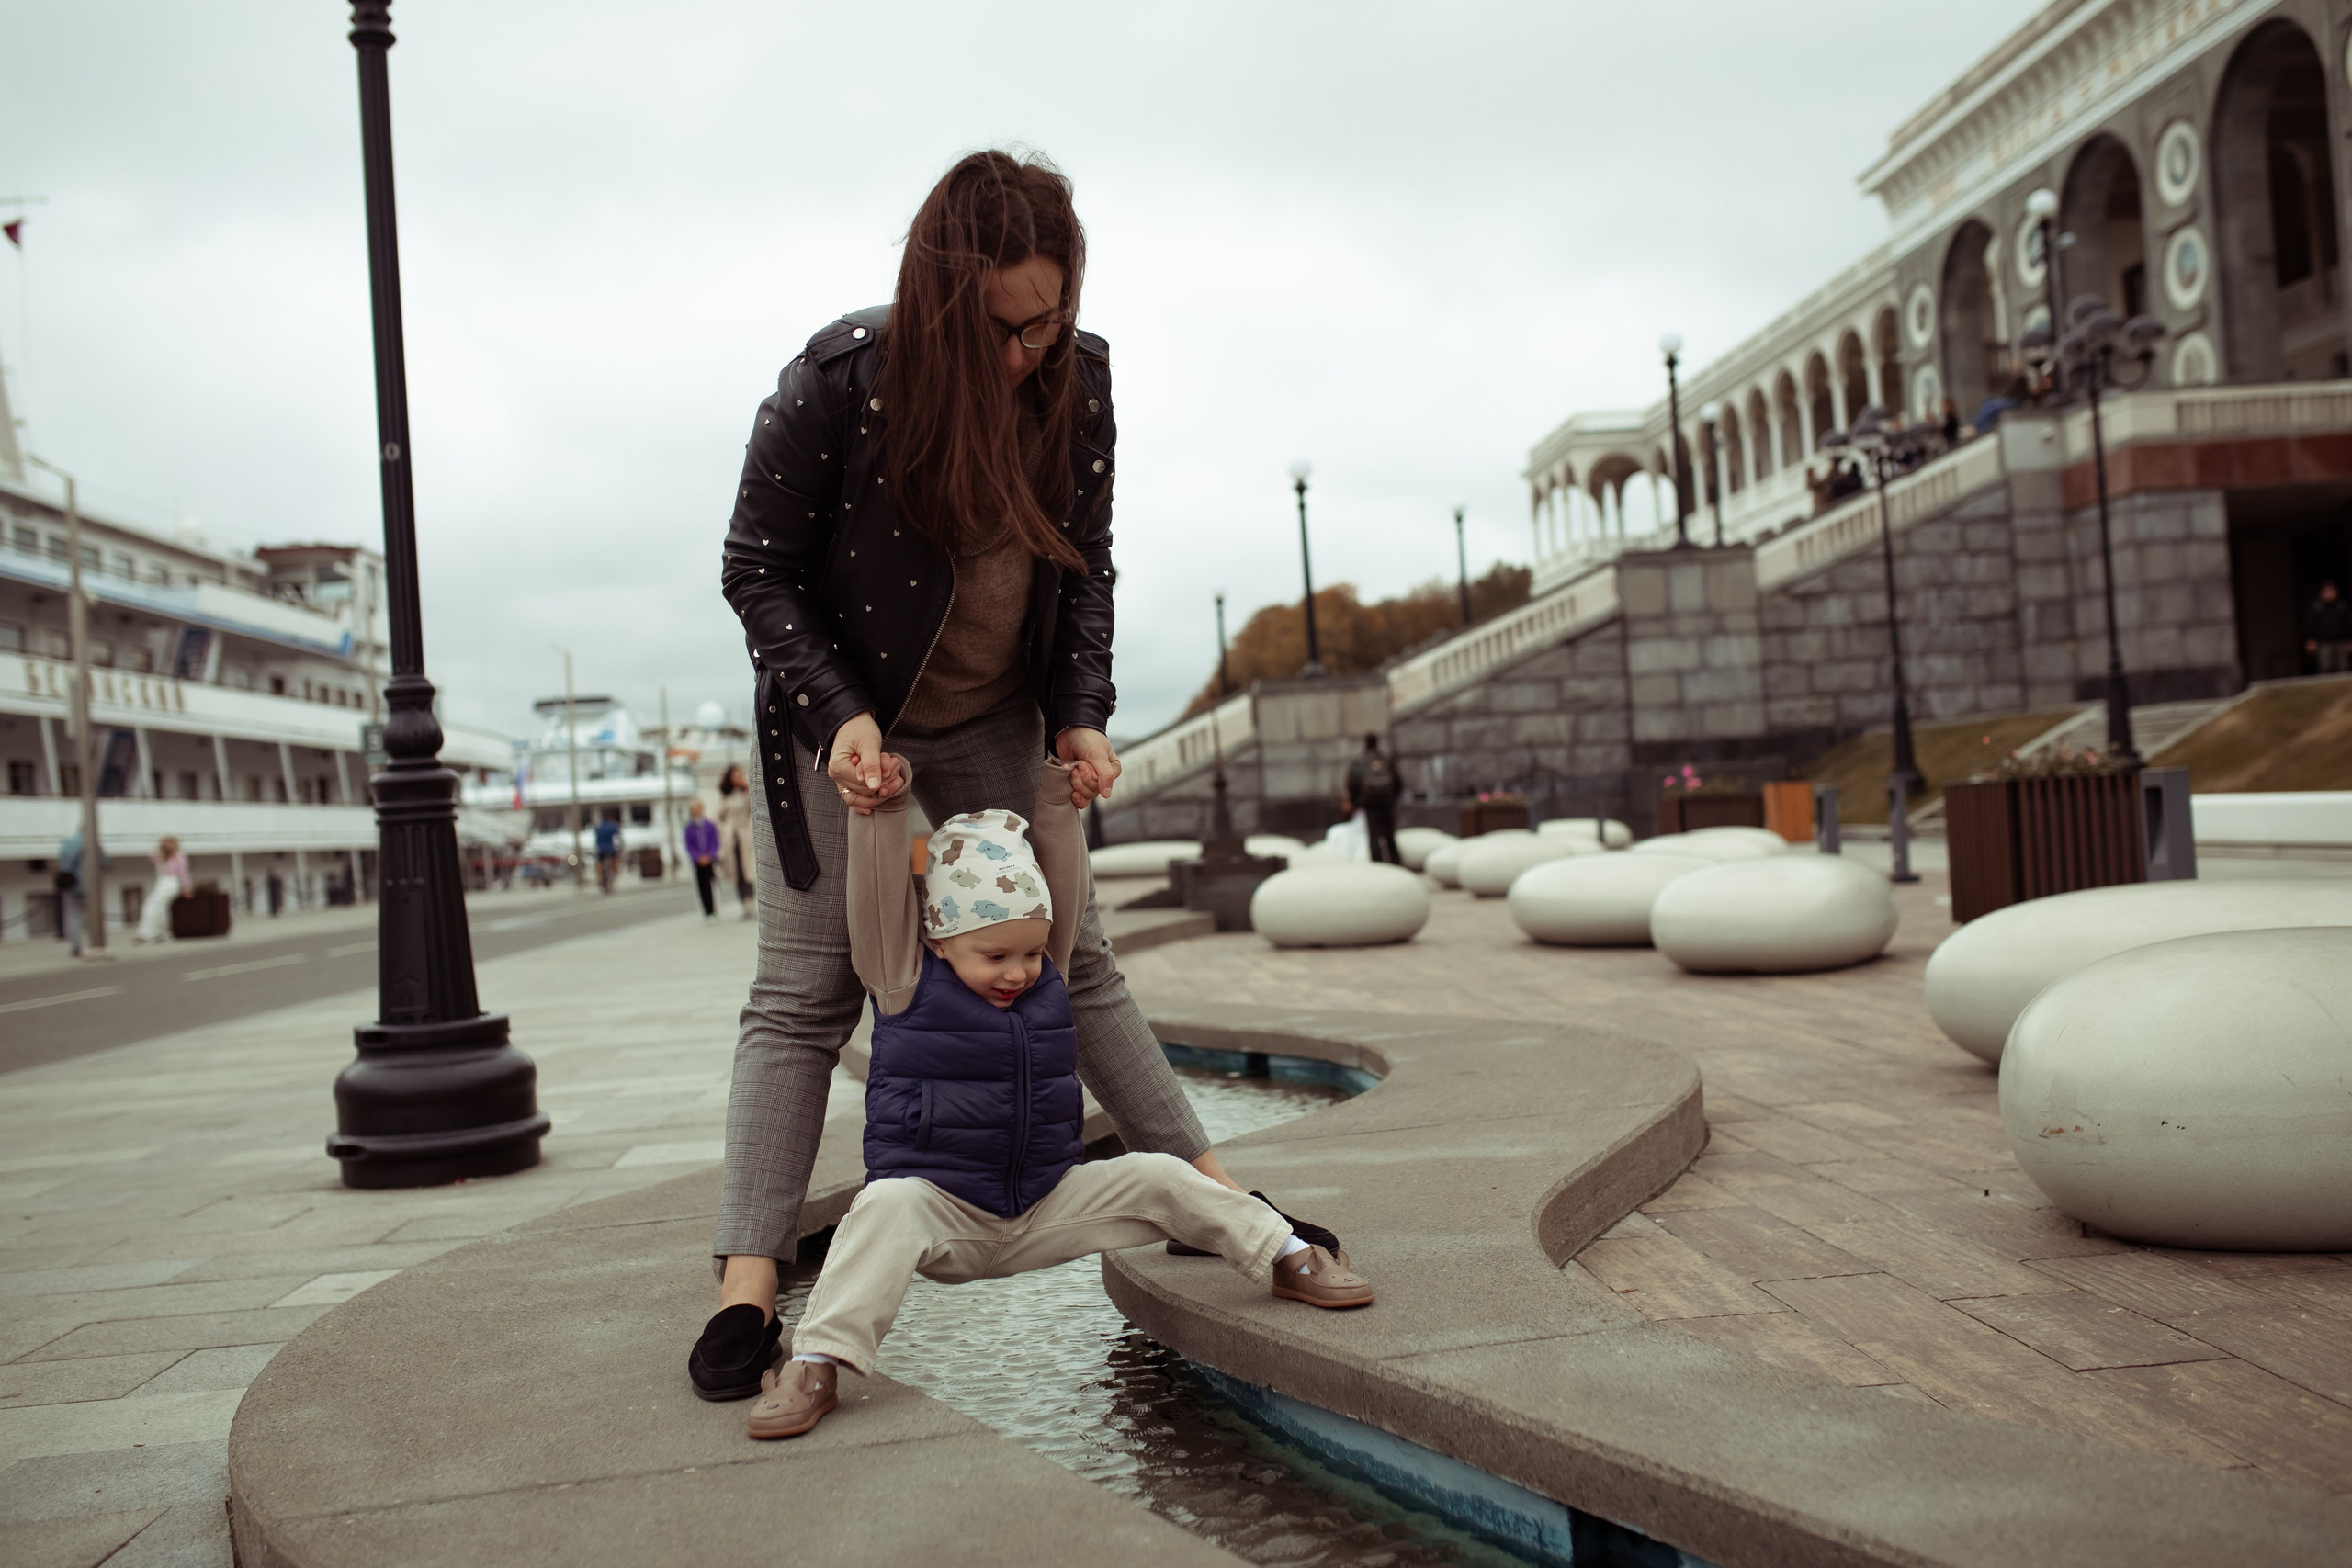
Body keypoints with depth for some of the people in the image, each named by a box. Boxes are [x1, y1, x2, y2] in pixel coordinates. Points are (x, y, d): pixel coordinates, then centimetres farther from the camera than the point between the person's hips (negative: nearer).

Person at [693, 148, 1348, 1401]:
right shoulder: (837, 381, -23)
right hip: (832, 718, -3)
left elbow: (1083, 567, 2)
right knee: (805, 989, -5)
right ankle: (746, 1284, -3)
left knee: (1071, 958, 7)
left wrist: (1080, 714, -9)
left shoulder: (1079, 381, -10)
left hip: (992, 725, 3)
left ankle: (1211, 1191, 16)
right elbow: (758, 572, -14)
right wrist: (838, 716, -24)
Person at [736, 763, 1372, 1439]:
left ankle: (1288, 1258, 4)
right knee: (885, 1206, -36)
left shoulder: (1046, 972, 5)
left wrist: (1058, 800, -1)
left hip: (1049, 1201, 4)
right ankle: (816, 1363, -39)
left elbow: (1065, 879, 4)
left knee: (1159, 1179, -9)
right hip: (940, 1206, -4)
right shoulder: (904, 979, -6)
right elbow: (878, 890, -15)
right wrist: (882, 812, -22)